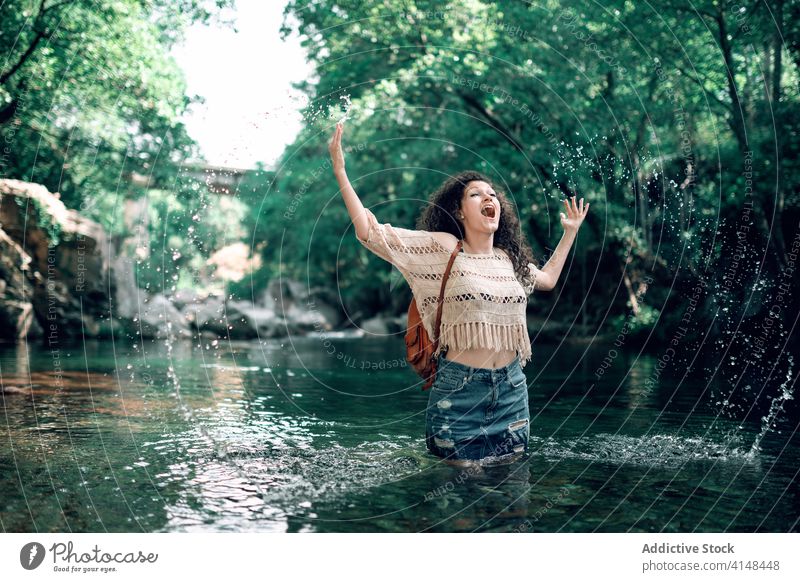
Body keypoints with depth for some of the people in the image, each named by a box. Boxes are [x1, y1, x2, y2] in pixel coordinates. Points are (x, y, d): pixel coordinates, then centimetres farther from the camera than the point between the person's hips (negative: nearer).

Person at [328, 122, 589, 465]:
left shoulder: (510, 257, 10)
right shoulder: (441, 248, -6)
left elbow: (548, 279, 31)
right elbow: (369, 233, -11)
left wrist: (570, 232, 34)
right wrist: (340, 172, -13)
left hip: (511, 388, 5)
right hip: (459, 388, -5)